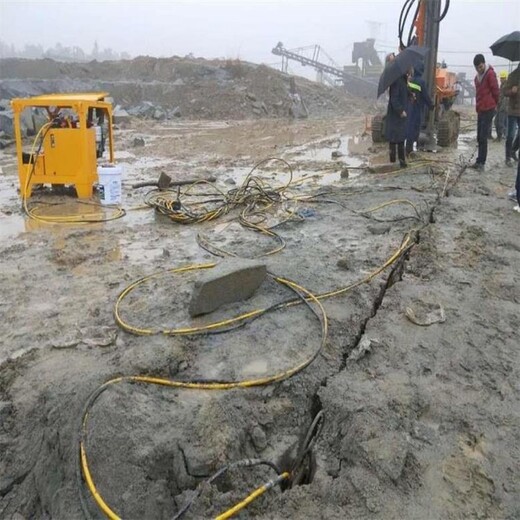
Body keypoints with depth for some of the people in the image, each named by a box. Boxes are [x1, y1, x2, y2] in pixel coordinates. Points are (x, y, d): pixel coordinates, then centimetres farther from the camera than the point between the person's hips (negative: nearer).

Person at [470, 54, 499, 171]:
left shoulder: (490, 74, -10)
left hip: (488, 110, -8)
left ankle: (481, 162, -8)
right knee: (479, 138, 10)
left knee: (483, 138, -10)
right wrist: (478, 107, 15)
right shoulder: (477, 77, 16)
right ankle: (479, 161, 16)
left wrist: (493, 105, 2)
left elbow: (495, 91, -9)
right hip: (480, 110, 8)